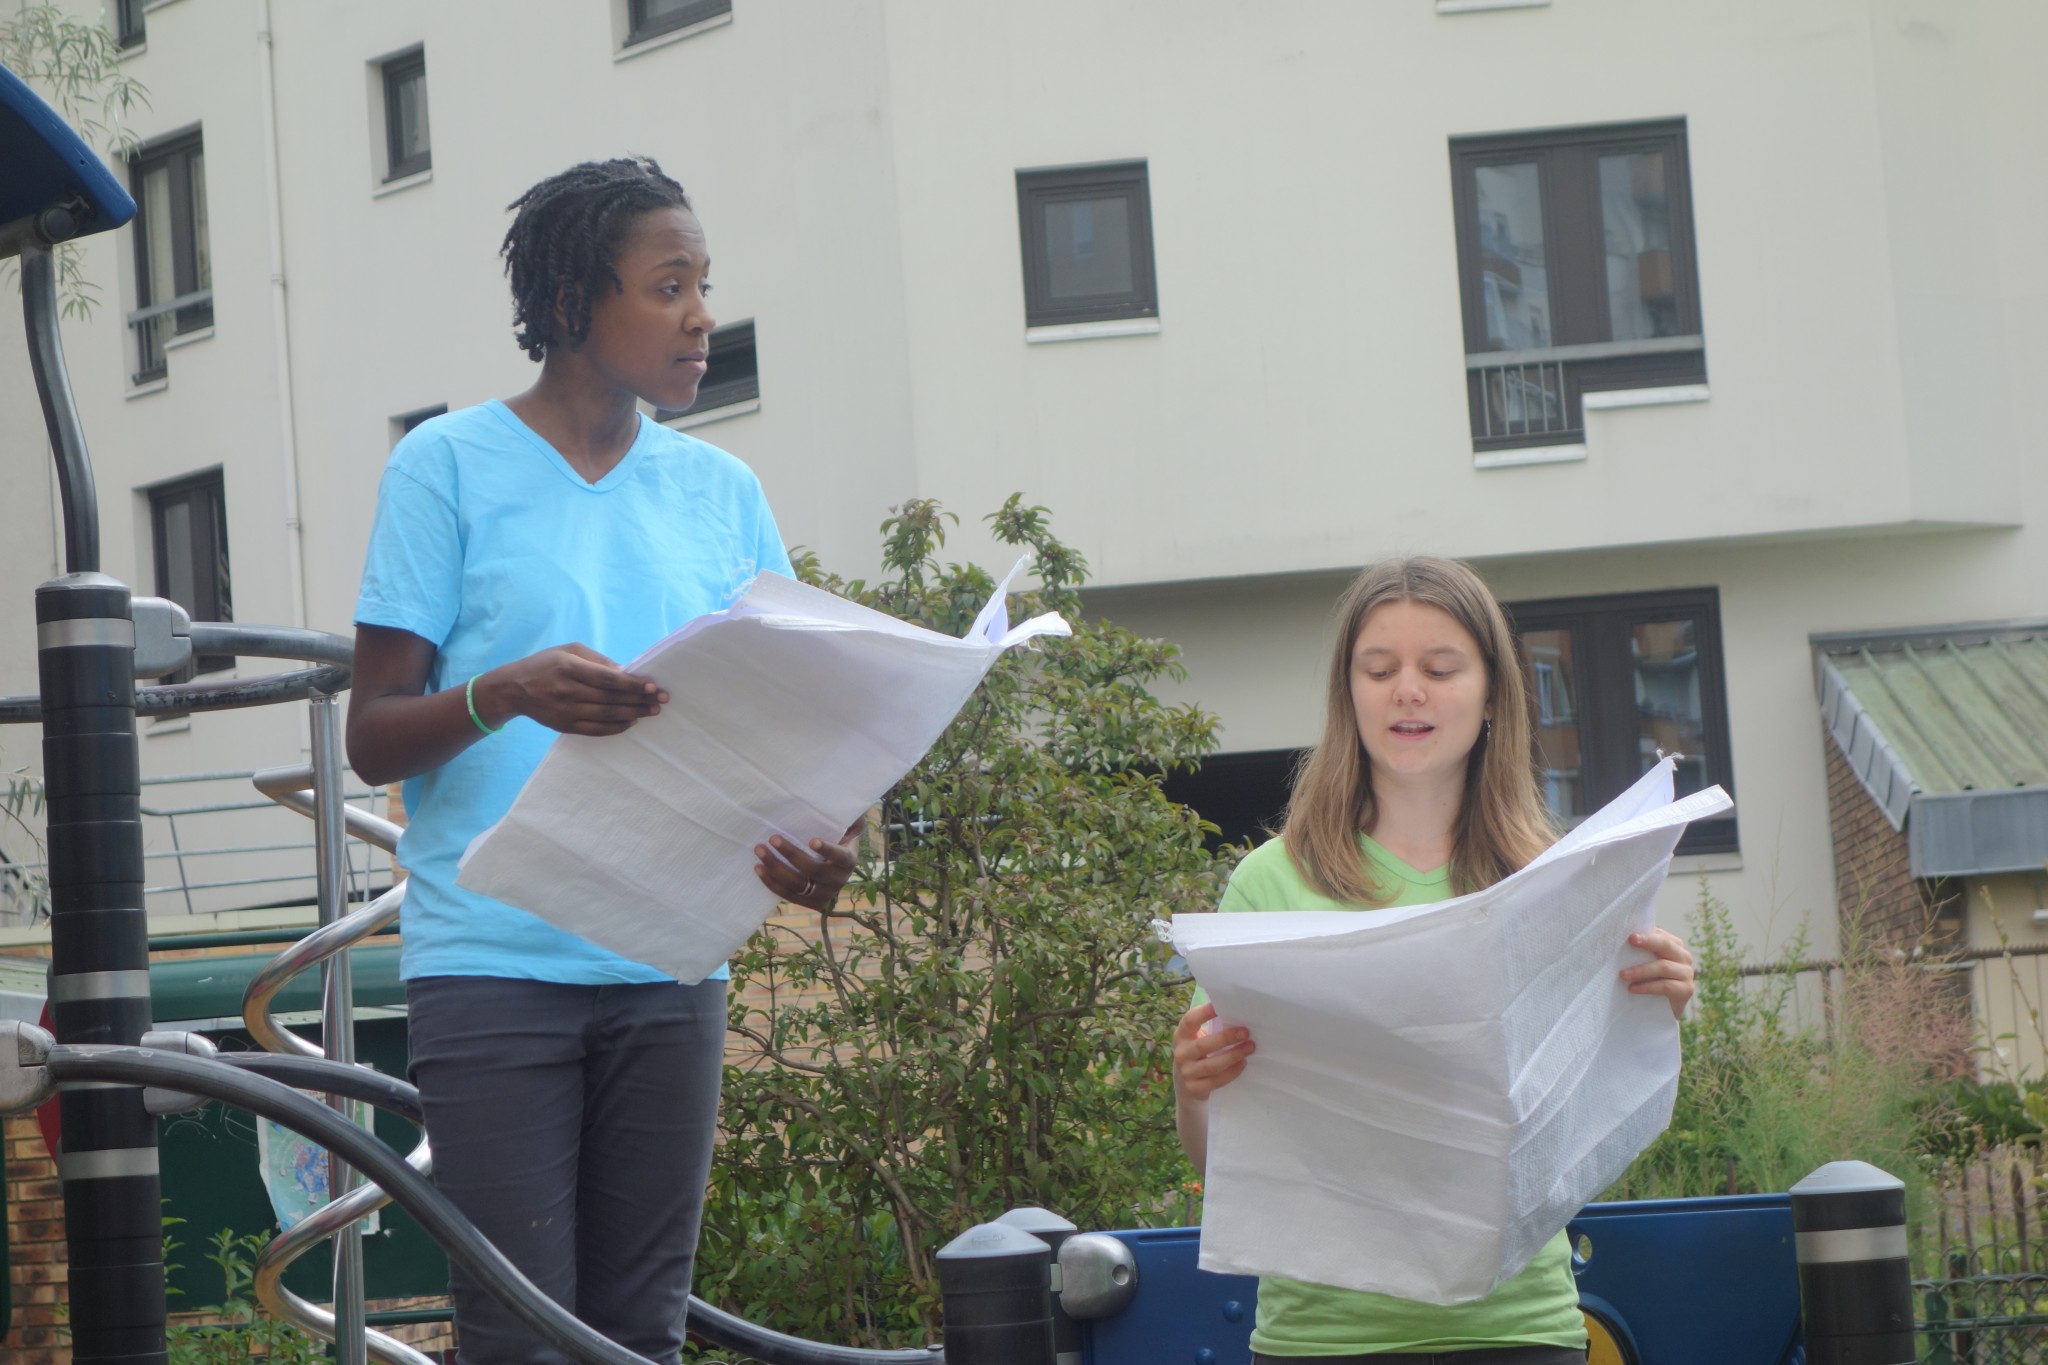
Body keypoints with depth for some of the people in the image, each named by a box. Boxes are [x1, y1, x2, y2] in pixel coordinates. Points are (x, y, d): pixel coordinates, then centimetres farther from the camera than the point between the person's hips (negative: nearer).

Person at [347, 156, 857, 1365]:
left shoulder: (722, 492, 13)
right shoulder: (451, 466, 2)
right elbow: (373, 736, 0)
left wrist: (805, 847, -10)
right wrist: (507, 695, -21)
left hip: (667, 960, 4)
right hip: (494, 959, -4)